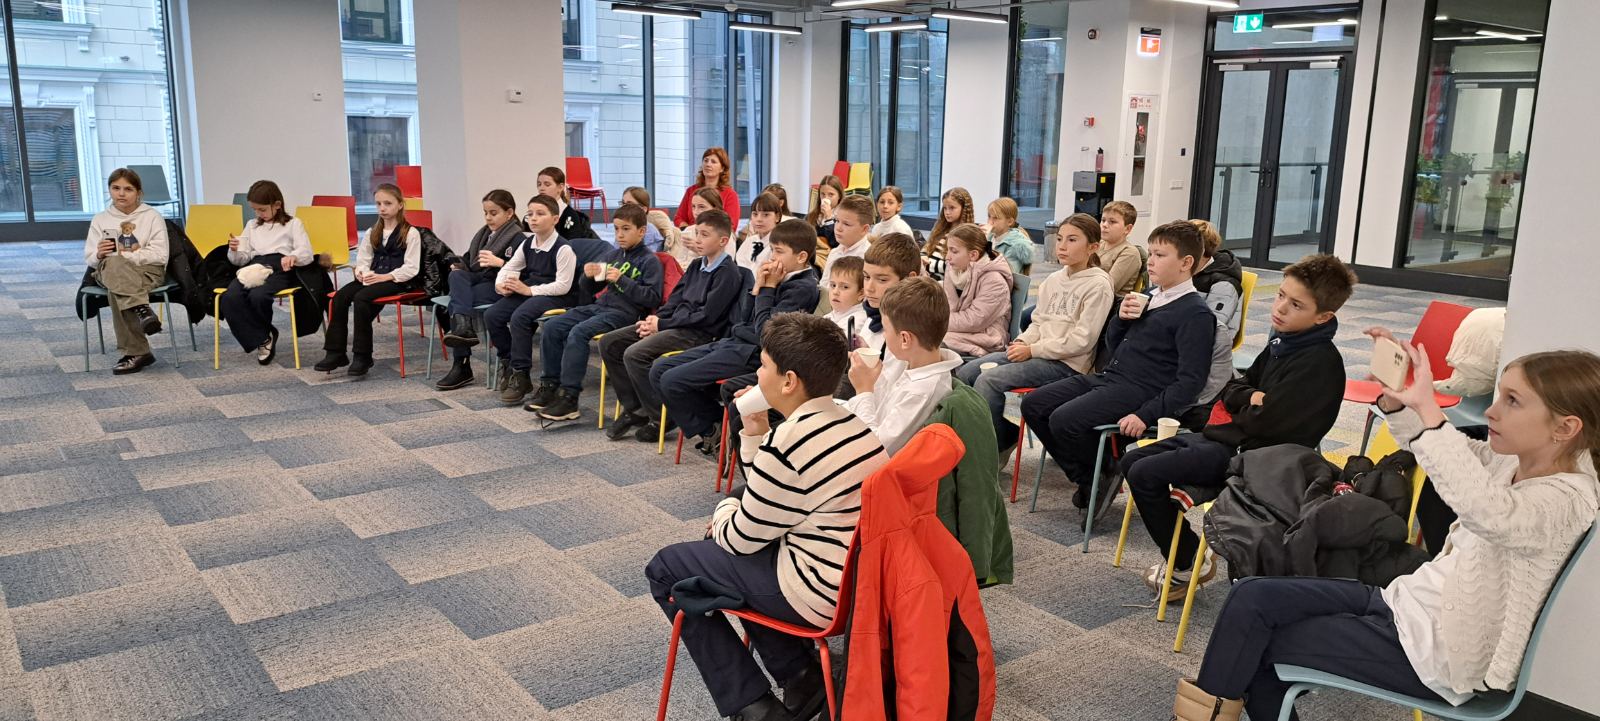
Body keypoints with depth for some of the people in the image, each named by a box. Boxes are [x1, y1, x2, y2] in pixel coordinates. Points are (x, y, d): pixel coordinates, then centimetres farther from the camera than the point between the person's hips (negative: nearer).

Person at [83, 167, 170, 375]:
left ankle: (134, 352, -37)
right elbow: (89, 259, 10)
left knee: (115, 292, -37)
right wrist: (99, 255, -14)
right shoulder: (100, 219, 15)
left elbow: (160, 256, -4)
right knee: (114, 263, -38)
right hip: (109, 271, 2)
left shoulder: (152, 217, 8)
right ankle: (141, 309, -49)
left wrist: (127, 256, -15)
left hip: (147, 270, -2)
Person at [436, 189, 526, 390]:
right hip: (476, 279, 7)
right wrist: (460, 266, 1)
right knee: (456, 275, -27)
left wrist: (499, 263, -25)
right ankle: (463, 325, -43)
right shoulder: (482, 234, 23)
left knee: (456, 300, -28)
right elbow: (470, 263, 22)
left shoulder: (517, 237, -2)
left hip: (499, 285, -7)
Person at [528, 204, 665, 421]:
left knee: (578, 333, -29)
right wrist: (589, 276, 1)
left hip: (625, 313, -8)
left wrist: (622, 280, -17)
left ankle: (569, 397, -25)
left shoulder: (649, 261, -3)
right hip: (600, 306, 8)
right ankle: (549, 385, 2)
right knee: (551, 327, -7)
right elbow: (591, 289, 24)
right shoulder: (614, 256, 19)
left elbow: (653, 298, -13)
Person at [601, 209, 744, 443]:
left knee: (634, 354, -27)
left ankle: (660, 418, -12)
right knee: (609, 343, 0)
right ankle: (633, 408, 6)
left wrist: (661, 325, -13)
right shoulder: (697, 266, 15)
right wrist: (654, 319, -1)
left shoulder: (728, 273, -12)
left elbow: (706, 316, -17)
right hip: (675, 324, 9)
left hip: (698, 333, -9)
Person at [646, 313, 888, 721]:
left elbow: (740, 537, -10)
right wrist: (755, 435, 6)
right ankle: (800, 675, 21)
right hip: (858, 580, 9)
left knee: (665, 569, 6)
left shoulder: (790, 443, -22)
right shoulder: (847, 423, 5)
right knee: (723, 543, 27)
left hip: (819, 594, -9)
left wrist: (723, 511, 11)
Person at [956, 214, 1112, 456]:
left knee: (988, 380, -24)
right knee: (966, 373, -4)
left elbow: (1081, 341, -16)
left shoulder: (1098, 284, -10)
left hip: (1067, 364, -8)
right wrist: (1022, 342, -2)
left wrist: (1032, 350, -14)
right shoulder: (1054, 279, 13)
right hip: (1036, 353, 8)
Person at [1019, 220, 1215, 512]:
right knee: (1033, 405, 0)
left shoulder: (1195, 313, -10)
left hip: (1139, 390, -9)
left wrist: (1147, 414, -23)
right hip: (1107, 376, 9)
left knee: (1064, 420, -26)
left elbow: (1190, 380, -17)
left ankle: (1105, 475, 1)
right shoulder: (1149, 298, 16)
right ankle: (1086, 478, 8)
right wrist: (1121, 319, 1)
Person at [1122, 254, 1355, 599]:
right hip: (1231, 435, 10)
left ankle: (1189, 563, 2)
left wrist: (1245, 409, -4)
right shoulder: (1282, 340, 8)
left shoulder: (1320, 363, -21)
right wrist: (1251, 398, -7)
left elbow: (1267, 424, -24)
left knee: (1145, 475, -17)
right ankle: (1182, 557, 14)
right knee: (1132, 461, 8)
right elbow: (1230, 391, 14)